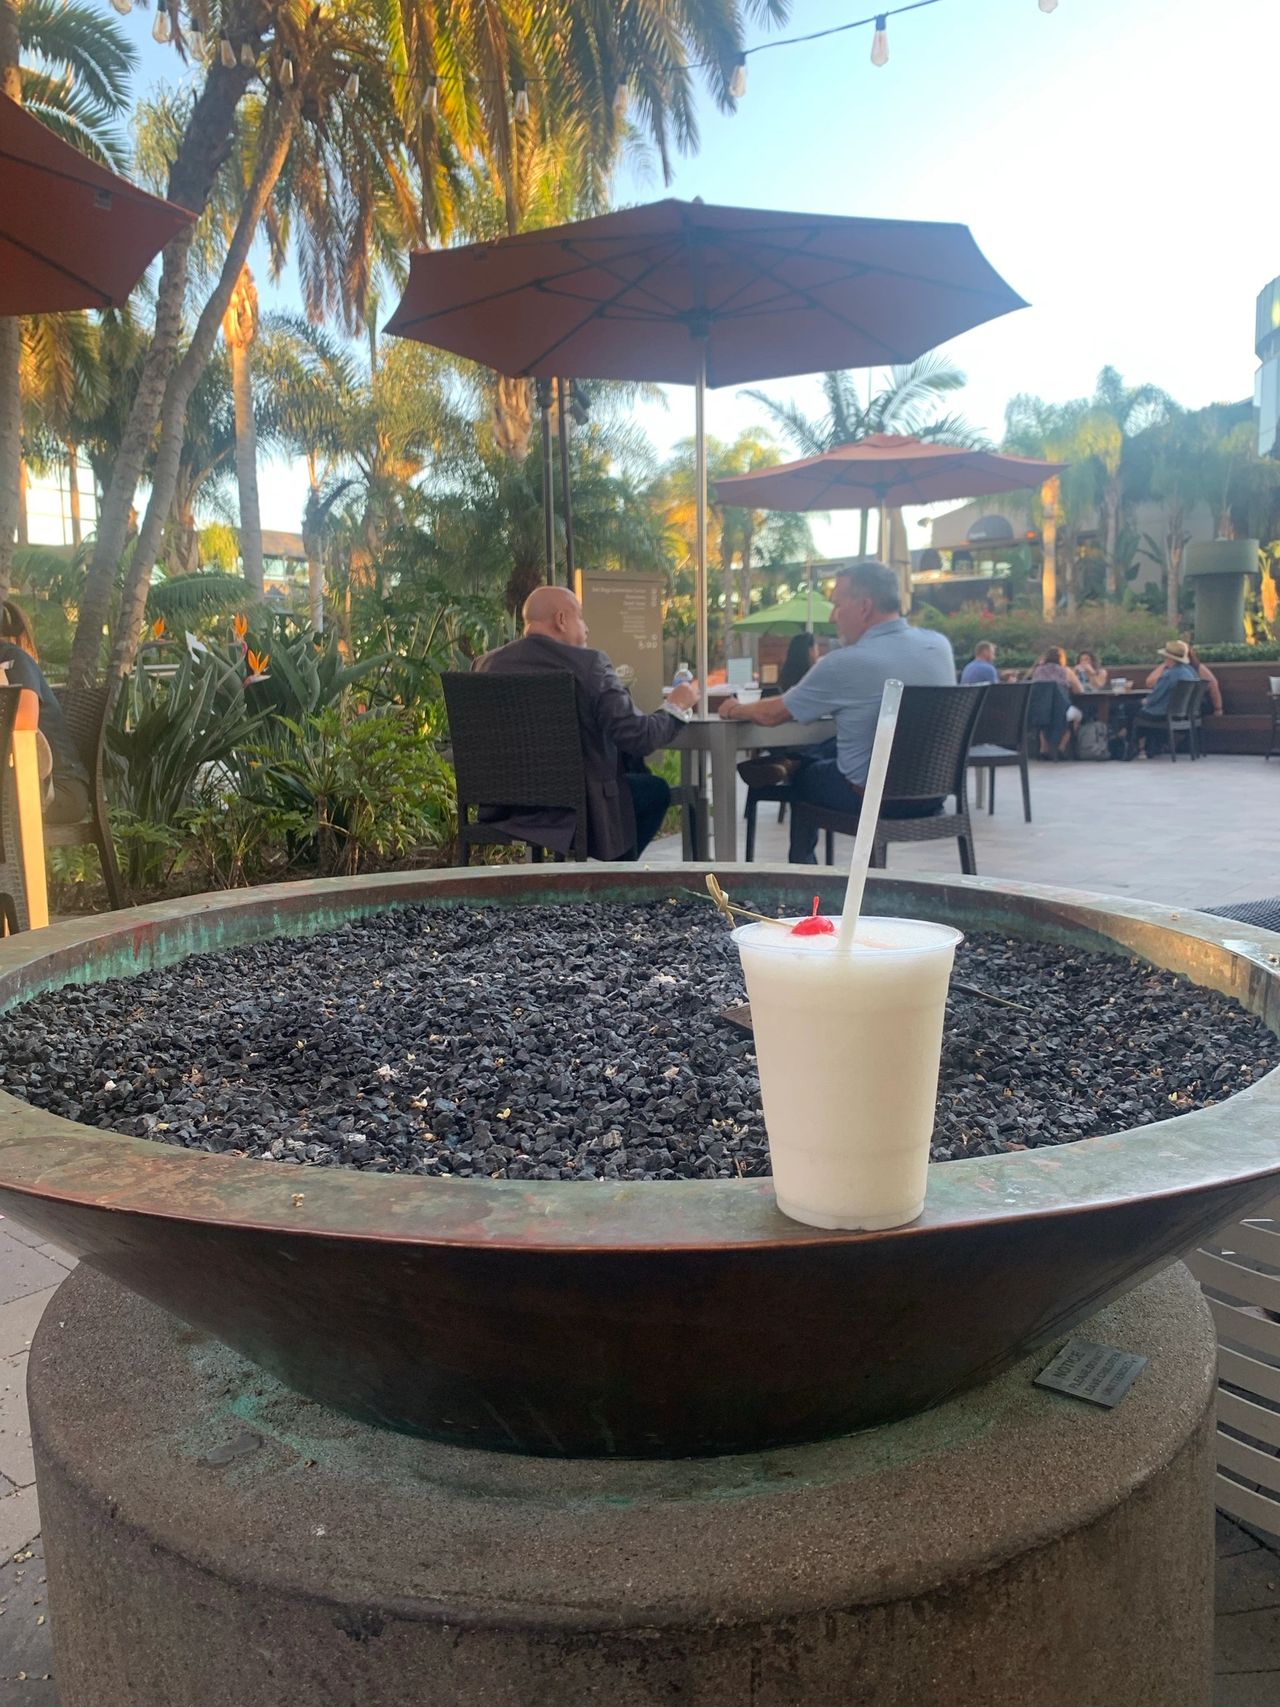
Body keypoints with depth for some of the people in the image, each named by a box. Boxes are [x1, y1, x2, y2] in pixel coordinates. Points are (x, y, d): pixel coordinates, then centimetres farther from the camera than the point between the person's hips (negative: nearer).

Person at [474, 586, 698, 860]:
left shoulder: (486, 664, -1)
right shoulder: (588, 664, -17)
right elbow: (636, 735, -19)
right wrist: (676, 707, 1)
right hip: (571, 812, -6)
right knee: (656, 789, 22)